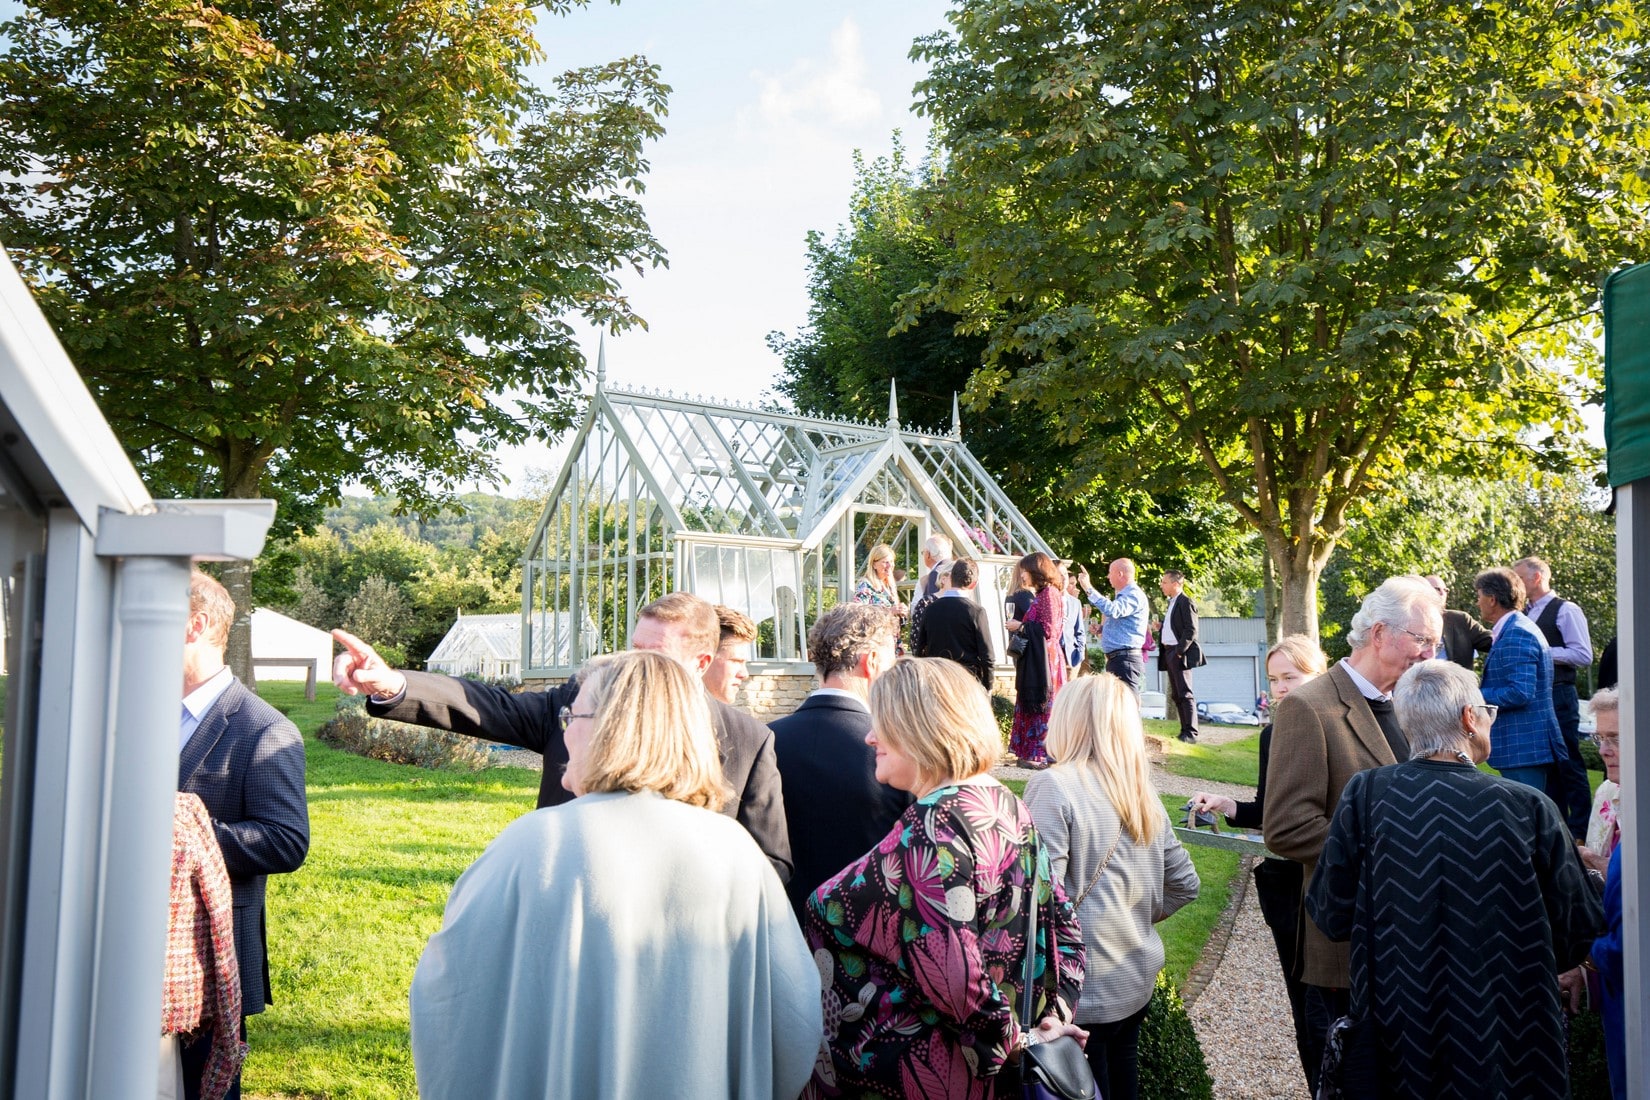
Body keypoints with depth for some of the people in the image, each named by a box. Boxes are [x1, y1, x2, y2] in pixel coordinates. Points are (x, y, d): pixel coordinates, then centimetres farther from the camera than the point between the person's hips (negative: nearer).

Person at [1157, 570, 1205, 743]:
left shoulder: (1186, 602, -10)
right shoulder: (1171, 603, 19)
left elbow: (1191, 630, -16)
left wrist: (1179, 651, -19)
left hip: (1180, 654, -10)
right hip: (1169, 653, 10)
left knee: (1185, 694, -9)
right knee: (1176, 695, 10)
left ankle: (1191, 733, -8)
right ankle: (1184, 731, 15)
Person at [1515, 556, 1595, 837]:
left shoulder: (1566, 610, -6)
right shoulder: (1524, 614, 14)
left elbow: (1584, 656, -13)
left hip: (1558, 696, -7)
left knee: (1568, 764, -3)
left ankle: (1580, 832, 4)